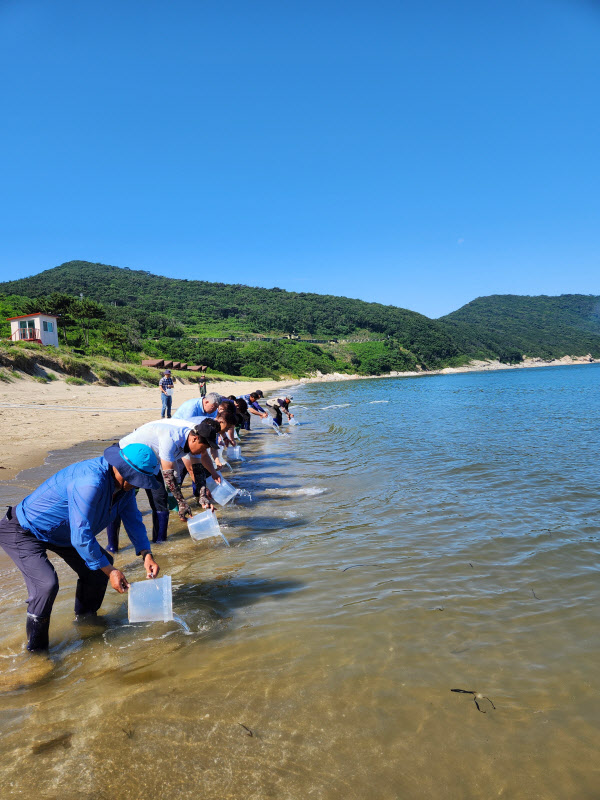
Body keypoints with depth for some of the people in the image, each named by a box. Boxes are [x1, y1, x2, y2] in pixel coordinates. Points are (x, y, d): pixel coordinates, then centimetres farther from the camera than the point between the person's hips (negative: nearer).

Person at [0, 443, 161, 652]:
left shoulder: (125, 484, -9)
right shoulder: (91, 482, -39)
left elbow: (133, 520, 0)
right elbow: (81, 537, -37)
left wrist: (146, 554, -15)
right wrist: (110, 571, -29)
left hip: (62, 532, 9)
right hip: (23, 531, -9)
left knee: (101, 563, 8)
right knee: (46, 584, -26)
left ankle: (85, 618, 31)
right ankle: (36, 650, -3)